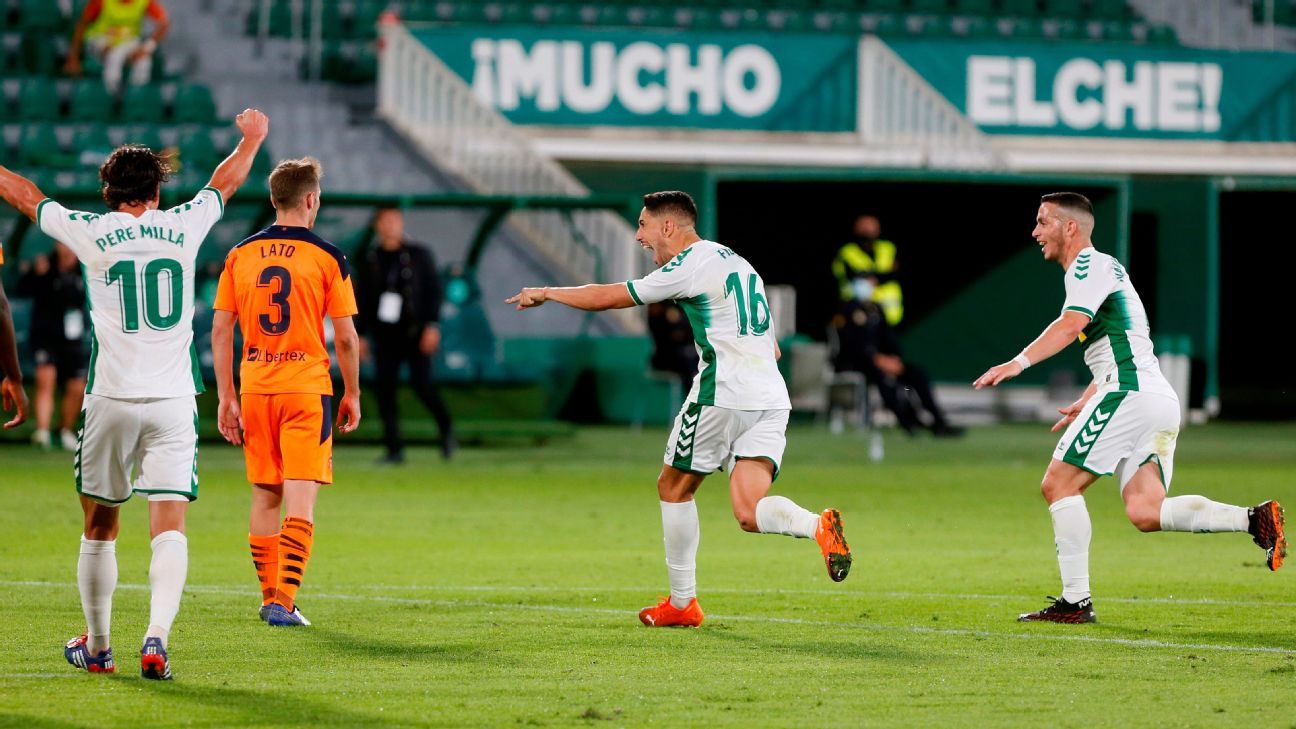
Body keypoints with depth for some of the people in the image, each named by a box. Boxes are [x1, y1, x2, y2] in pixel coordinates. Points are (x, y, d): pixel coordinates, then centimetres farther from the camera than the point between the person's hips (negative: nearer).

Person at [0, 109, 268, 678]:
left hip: (112, 397, 0)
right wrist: (251, 139, 45)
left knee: (99, 529, 14)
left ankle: (96, 646, 22)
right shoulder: (183, 226, 5)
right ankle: (157, 637, -24)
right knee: (169, 529, -6)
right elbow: (224, 183, 26)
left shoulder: (92, 232, 0)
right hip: (173, 401, 0)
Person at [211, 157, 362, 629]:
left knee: (265, 496, 15)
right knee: (300, 497, -4)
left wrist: (226, 398, 8)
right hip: (307, 388, -4)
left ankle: (270, 598, 22)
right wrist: (352, 394, 8)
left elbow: (220, 329, 4)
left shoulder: (239, 256, 5)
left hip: (255, 390, 4)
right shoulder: (327, 258, -4)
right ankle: (284, 602, -12)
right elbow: (346, 337, -4)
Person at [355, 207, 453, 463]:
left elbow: (434, 290, 1)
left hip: (415, 333, -3)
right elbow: (361, 299, 15)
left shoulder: (419, 255, 4)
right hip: (385, 335, 3)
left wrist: (432, 325, -9)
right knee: (385, 388, -5)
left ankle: (445, 427, 14)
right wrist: (359, 335, 10)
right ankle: (394, 449, 0)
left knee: (422, 384, -13)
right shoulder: (370, 262, 11)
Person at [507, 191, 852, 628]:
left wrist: (545, 293, 12)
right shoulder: (737, 263, 22)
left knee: (674, 488, 12)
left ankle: (682, 602, 16)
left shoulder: (689, 266, -5)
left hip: (723, 394, -7)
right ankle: (818, 526, -31)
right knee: (749, 514, -2)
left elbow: (608, 297, -2)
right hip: (771, 399, 7)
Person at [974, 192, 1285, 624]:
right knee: (1144, 512, -2)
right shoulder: (1099, 268, 28)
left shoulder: (1089, 265, -3)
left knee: (1059, 484, -5)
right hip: (1161, 403, 9)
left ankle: (1076, 601, -8)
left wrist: (1017, 363, -29)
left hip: (1131, 392, -9)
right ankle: (1255, 519, -12)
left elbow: (1072, 323, -22)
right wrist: (1086, 403, 36)